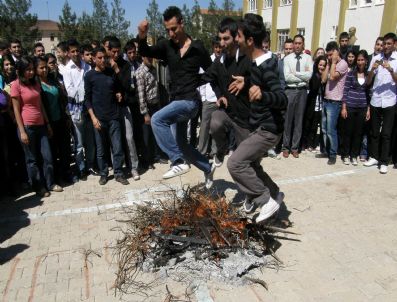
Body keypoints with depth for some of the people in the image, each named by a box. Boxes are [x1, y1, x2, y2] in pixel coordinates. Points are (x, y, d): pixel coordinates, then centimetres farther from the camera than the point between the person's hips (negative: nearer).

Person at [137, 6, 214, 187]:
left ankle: (178, 163, -23)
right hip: (176, 101, 7)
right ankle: (208, 169, 34)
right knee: (181, 145, 14)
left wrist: (194, 81, -10)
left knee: (157, 119, -28)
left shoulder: (197, 48, -4)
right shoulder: (167, 46, 5)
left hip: (190, 101, -6)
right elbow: (145, 52, -11)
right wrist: (142, 37, -29)